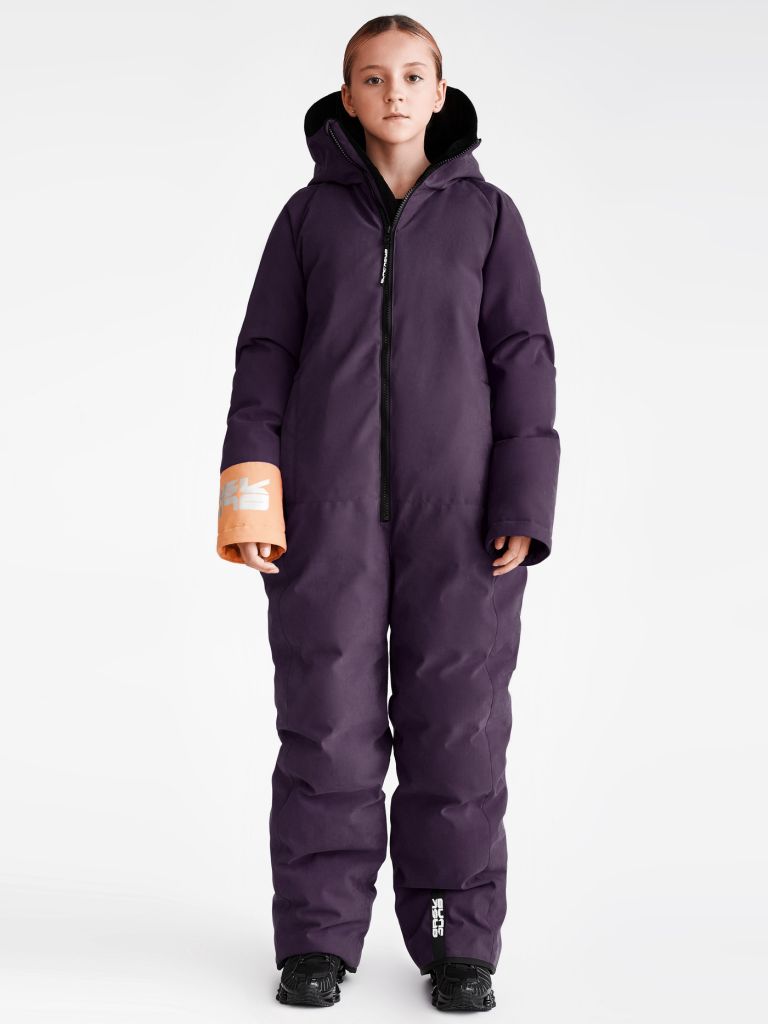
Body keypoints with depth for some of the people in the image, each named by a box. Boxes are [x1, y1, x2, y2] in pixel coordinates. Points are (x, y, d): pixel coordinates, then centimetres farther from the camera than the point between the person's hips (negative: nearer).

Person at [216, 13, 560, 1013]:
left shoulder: (486, 214, 8)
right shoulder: (311, 214, 10)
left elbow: (523, 359, 5)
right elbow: (265, 356, 7)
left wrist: (524, 501, -5)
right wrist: (250, 493, -3)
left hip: (457, 507, 0)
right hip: (327, 506, 1)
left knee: (458, 722, 1)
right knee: (327, 718, 0)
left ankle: (460, 940, 12)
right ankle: (317, 938, 11)